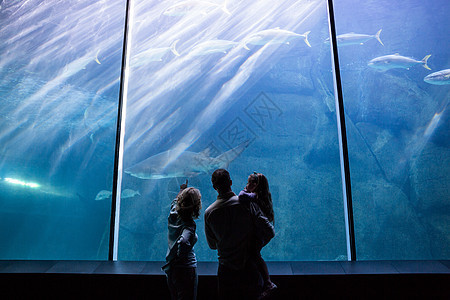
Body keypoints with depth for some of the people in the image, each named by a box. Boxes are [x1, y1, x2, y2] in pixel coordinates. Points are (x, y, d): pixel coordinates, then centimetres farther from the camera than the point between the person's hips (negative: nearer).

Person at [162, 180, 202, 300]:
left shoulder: (173, 214, -3)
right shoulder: (189, 224, -23)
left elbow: (175, 201, 22)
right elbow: (183, 241, -42)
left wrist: (182, 189, 38)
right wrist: (180, 257, -22)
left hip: (170, 269, 8)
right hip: (186, 269, -7)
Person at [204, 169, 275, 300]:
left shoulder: (209, 213, -7)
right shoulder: (248, 203, -14)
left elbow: (212, 245, 6)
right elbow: (269, 232, -13)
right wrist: (256, 244, 3)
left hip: (226, 271, 1)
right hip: (250, 268, -1)